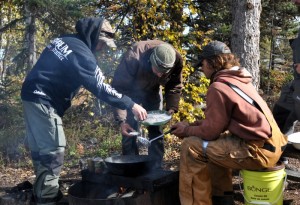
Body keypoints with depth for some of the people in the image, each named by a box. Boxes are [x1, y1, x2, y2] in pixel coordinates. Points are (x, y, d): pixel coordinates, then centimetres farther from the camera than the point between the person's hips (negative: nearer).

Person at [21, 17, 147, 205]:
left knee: (42, 149, 15)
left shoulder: (65, 40, 12)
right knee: (54, 150, -8)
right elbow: (101, 89, -21)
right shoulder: (81, 53, -17)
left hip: (34, 94, 10)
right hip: (43, 100, -10)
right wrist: (131, 105, -19)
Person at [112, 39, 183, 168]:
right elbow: (119, 88, -34)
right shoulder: (133, 57, -40)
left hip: (153, 91, 3)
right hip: (131, 91, -3)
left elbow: (175, 87, -10)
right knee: (130, 131, -10)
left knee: (156, 129, 0)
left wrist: (171, 108, -23)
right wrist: (121, 120, -38)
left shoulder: (177, 60, -29)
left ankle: (156, 168, 11)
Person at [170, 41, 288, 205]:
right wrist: (192, 125, 15)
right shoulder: (237, 80, 16)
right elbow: (217, 122, 22)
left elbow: (210, 131, -12)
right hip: (269, 143, 10)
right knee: (215, 144, 28)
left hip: (259, 150, -10)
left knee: (191, 146, -10)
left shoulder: (218, 87, -13)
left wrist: (187, 130, 6)